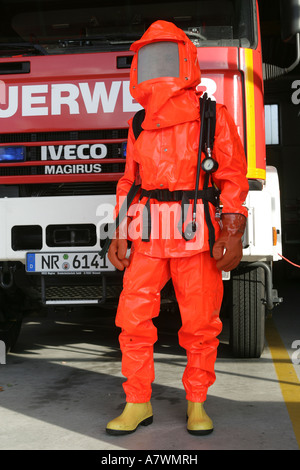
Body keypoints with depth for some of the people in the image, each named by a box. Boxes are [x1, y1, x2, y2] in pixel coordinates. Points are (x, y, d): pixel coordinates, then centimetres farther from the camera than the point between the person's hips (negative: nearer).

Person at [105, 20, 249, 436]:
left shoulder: (212, 116, 2)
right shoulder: (140, 126, 14)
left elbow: (233, 175, -3)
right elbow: (129, 182, 16)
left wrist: (233, 234, -12)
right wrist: (120, 236, 9)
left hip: (196, 236, -3)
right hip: (147, 236, 4)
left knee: (201, 323, 2)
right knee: (134, 318, -1)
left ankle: (196, 403, 18)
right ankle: (138, 404, 12)